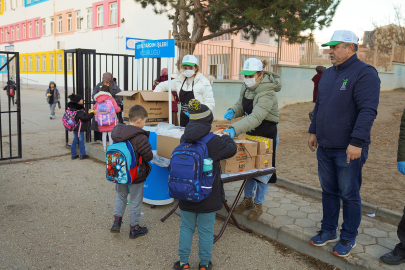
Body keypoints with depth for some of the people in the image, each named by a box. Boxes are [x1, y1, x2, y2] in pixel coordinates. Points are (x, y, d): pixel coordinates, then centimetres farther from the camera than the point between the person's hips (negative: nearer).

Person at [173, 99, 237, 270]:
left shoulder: (184, 139, -4)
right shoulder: (213, 142, -20)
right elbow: (232, 149, -3)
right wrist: (226, 137, 19)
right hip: (207, 197, -4)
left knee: (186, 227, 18)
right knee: (206, 230, 12)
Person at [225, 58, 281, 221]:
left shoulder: (268, 93, -29)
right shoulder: (247, 86, -4)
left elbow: (256, 117, -40)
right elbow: (241, 105, 8)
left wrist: (234, 130, -50)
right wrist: (232, 111, -15)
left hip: (266, 133, -7)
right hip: (251, 131, 7)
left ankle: (258, 204, 20)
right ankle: (248, 199, 31)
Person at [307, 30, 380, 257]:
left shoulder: (365, 73, -12)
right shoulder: (328, 73, 13)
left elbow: (368, 111, -20)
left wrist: (357, 142, -24)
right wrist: (313, 131, 16)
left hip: (348, 150, -7)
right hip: (325, 147, 7)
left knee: (349, 195, 6)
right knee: (329, 191, 16)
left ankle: (348, 238, 22)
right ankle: (328, 231, 31)